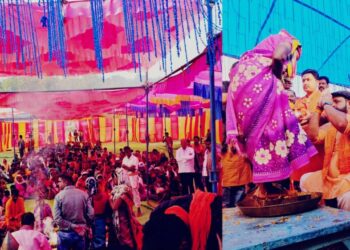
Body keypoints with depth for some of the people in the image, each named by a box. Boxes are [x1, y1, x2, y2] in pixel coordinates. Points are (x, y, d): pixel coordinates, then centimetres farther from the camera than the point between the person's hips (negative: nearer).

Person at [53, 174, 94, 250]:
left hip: (65, 233, -2)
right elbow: (91, 214, -6)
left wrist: (71, 226, -8)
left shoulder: (59, 196, -8)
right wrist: (85, 225, 9)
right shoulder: (84, 194, -2)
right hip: (80, 233, 2)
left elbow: (57, 218, -14)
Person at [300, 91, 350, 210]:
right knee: (305, 180, 13)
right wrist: (318, 109, 2)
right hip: (330, 175, 9)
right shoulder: (330, 125, 16)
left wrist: (326, 104, -15)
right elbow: (313, 136, 2)